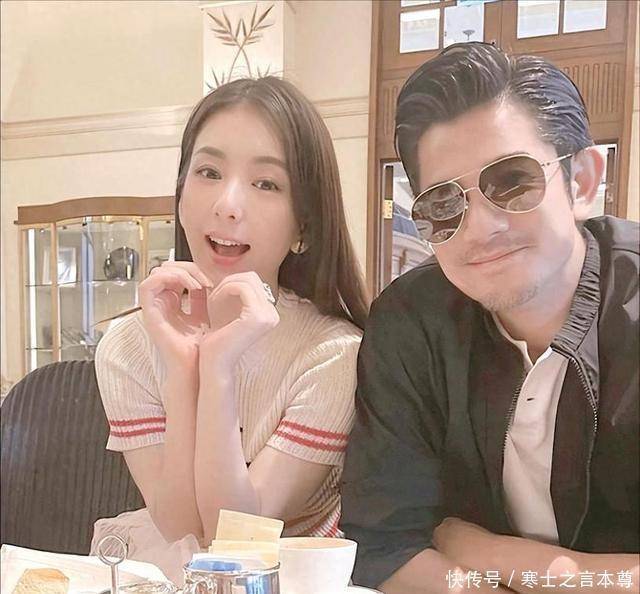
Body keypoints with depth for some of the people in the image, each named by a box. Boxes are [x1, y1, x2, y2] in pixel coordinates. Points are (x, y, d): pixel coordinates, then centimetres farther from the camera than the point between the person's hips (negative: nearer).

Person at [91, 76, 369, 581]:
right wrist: (181, 368, -25)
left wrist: (218, 368, -30)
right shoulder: (126, 348, -9)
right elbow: (184, 533, -14)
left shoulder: (335, 355, -18)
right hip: (163, 572, 2)